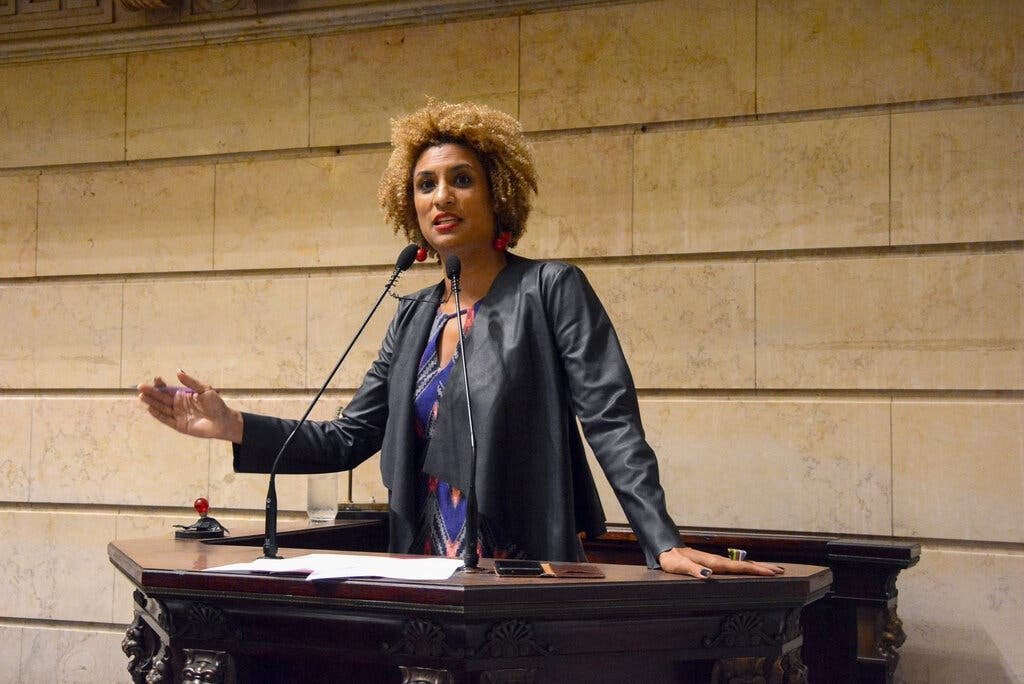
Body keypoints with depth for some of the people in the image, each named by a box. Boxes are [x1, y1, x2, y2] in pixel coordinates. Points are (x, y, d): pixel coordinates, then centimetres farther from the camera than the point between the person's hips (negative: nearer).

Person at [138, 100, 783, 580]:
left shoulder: (550, 289, -6)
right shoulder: (415, 316, 12)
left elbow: (613, 422, -14)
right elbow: (349, 438, 10)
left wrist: (664, 541, -25)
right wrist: (236, 428, -4)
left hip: (533, 575, -5)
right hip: (433, 572, 6)